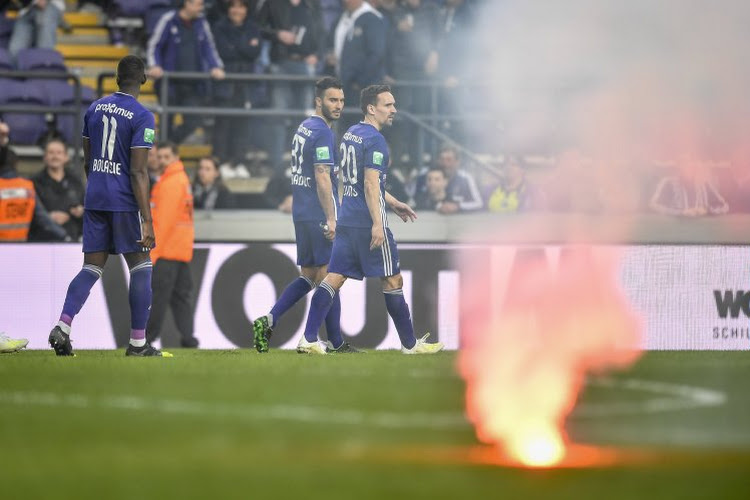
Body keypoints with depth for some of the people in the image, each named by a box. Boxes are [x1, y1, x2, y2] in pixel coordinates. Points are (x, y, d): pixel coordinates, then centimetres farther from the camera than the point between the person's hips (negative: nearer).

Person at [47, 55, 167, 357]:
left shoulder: (94, 109, 8)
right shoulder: (141, 117, -11)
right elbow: (138, 172, -16)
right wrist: (147, 221, -16)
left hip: (94, 198, 6)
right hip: (124, 201, -6)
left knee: (92, 267, 8)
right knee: (140, 267, 6)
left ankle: (63, 326, -11)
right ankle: (137, 343, 6)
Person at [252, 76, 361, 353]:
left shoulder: (303, 129, 16)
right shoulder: (322, 132, -13)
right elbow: (322, 178, -19)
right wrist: (331, 219, -20)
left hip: (301, 214, 9)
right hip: (319, 215, -9)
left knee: (308, 276, 12)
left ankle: (268, 321, -1)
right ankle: (335, 343, 3)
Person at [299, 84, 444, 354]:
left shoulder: (350, 133, 16)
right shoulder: (375, 140, -12)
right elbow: (370, 185, -19)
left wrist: (393, 203, 30)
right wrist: (377, 224, -22)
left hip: (346, 220, 8)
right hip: (368, 221, -8)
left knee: (334, 278, 4)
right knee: (392, 281, 2)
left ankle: (309, 339, -5)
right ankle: (410, 344, 9)